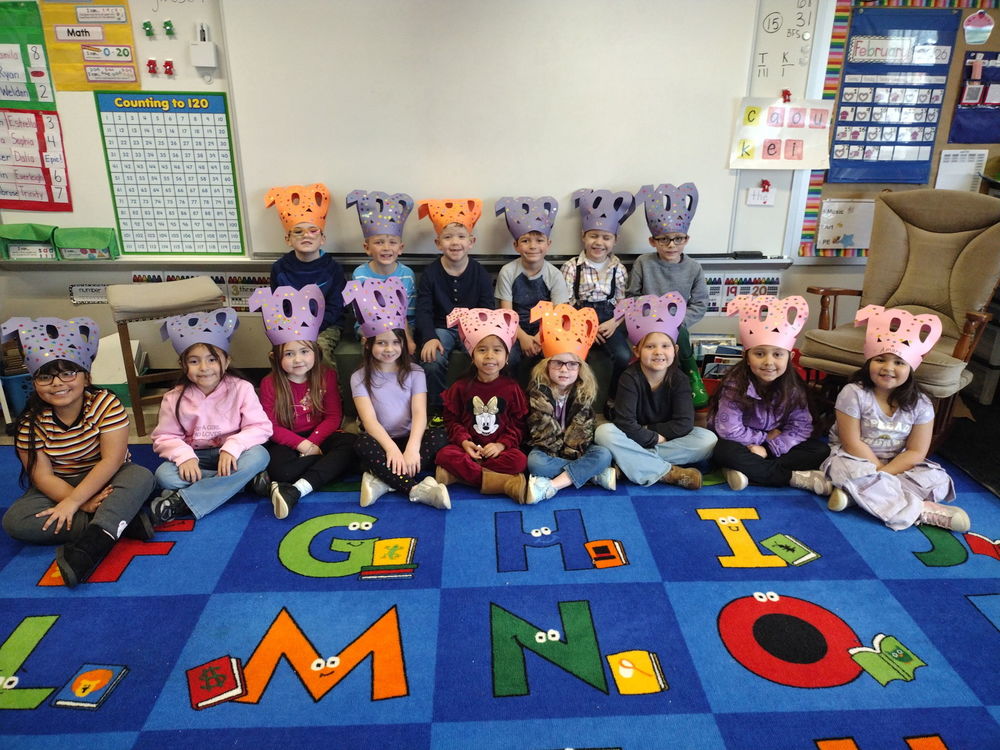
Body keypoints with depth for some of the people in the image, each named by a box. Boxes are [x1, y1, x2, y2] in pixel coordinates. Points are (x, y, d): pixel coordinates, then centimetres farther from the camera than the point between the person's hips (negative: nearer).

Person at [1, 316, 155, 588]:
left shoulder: (106, 404, -17)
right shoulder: (30, 422, -11)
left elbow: (111, 460, -21)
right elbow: (42, 476, -13)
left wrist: (73, 501, -26)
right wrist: (86, 504, -27)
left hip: (107, 481, -2)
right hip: (59, 488, 2)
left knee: (142, 477, -32)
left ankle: (89, 546, -48)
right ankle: (124, 522, -31)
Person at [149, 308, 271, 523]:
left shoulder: (241, 389, -10)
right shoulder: (174, 398, -5)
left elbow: (260, 427, -12)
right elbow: (164, 437, -2)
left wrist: (232, 447, -28)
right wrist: (185, 456, -23)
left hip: (230, 455, -1)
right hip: (195, 459, 1)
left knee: (259, 456, -33)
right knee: (164, 474, -28)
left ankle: (181, 502, -31)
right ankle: (245, 481, -24)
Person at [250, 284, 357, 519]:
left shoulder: (326, 376, -2)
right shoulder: (269, 383, -5)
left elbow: (333, 416, -4)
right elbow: (271, 426, -7)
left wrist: (312, 442, -19)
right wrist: (301, 445, -20)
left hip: (319, 436, 3)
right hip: (287, 441, -3)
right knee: (279, 467, -36)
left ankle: (295, 491, -35)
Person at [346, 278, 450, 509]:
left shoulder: (414, 372, 3)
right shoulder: (360, 377, 0)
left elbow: (420, 413, -9)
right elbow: (369, 419, -12)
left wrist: (412, 447, -28)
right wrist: (391, 448, -30)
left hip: (409, 439, 1)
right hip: (381, 440, -1)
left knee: (440, 435, -28)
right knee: (364, 444, -34)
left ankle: (383, 481, -33)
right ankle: (417, 490, -39)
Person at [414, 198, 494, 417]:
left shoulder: (480, 274, 1)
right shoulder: (430, 273, 0)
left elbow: (487, 310, -1)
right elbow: (424, 310, -5)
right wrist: (429, 338, -23)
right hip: (441, 328, 0)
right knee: (432, 361, -29)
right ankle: (436, 410, -4)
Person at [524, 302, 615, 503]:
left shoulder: (584, 391, -3)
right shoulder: (538, 390, -9)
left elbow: (583, 427, -6)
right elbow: (541, 427, -11)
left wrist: (572, 449, -19)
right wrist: (559, 449, -17)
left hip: (577, 449, 2)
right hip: (548, 449, -2)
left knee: (604, 454, -24)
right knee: (534, 462, -32)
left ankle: (552, 485, -32)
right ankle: (595, 474, -26)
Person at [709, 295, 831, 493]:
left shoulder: (793, 387, -9)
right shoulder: (735, 385, -21)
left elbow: (801, 427, -11)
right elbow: (729, 431, -23)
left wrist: (769, 448, -24)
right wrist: (765, 437, -14)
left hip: (773, 443, 5)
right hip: (743, 444, -4)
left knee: (821, 450, -14)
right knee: (726, 452, -36)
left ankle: (749, 471, -27)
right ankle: (793, 477, -27)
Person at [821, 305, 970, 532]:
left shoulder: (920, 404, -5)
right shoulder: (853, 394, -14)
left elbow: (916, 452, -7)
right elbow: (852, 444, -15)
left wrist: (882, 476, -20)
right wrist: (879, 473, -19)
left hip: (898, 464, 4)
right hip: (855, 460, -3)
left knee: (937, 480, -19)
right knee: (847, 469, -36)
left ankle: (855, 491, -30)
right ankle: (922, 511, -29)